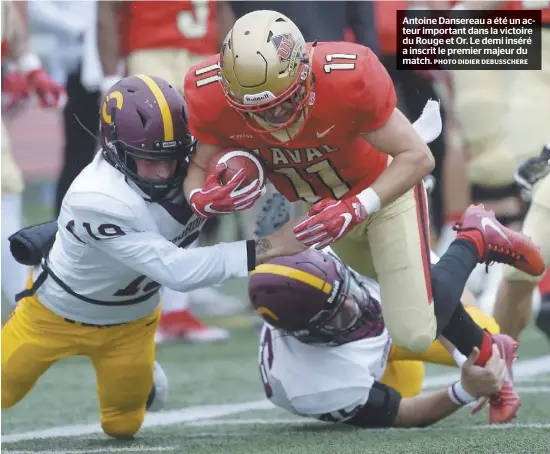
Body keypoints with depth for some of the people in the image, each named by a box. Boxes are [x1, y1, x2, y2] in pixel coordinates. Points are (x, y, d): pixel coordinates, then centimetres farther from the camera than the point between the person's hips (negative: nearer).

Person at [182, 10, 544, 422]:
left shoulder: (348, 79, -41)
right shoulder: (211, 97, -31)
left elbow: (418, 157, -31)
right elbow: (197, 168, -18)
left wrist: (356, 209, -43)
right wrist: (201, 198, -43)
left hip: (384, 186, -4)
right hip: (324, 200, 5)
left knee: (416, 333, -9)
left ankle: (474, 241, 17)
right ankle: (485, 352, 48)